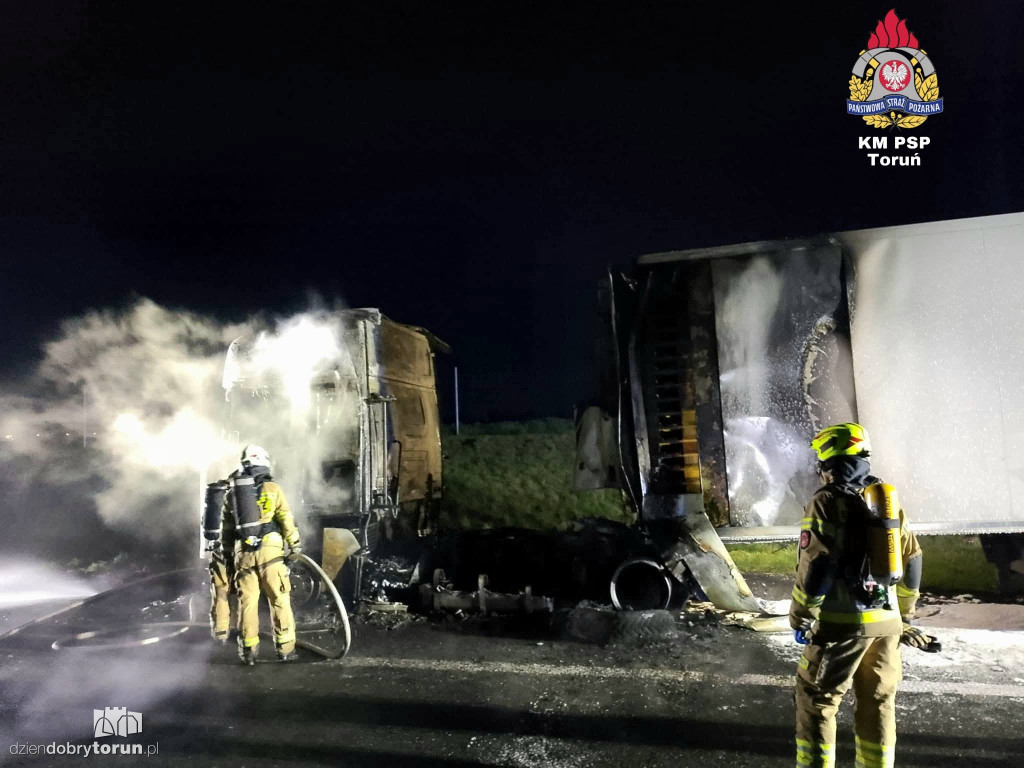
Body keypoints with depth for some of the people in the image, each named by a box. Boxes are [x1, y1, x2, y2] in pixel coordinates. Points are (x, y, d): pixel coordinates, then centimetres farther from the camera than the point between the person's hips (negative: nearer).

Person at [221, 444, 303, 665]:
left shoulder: (232, 494, 12)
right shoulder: (272, 488, 0)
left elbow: (227, 530, 15)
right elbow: (286, 521, -4)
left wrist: (232, 550, 25)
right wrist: (295, 545, 5)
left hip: (243, 553, 4)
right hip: (269, 550, -3)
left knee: (247, 601, 9)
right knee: (279, 600, 2)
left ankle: (248, 649, 13)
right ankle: (285, 648, 4)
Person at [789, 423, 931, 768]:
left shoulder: (828, 501, -13)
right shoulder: (888, 498, 8)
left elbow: (816, 567, -18)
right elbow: (911, 559, 14)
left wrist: (801, 618, -8)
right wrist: (904, 613, 25)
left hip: (842, 621, -7)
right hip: (886, 621, 7)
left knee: (816, 700, 5)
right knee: (878, 703, 17)